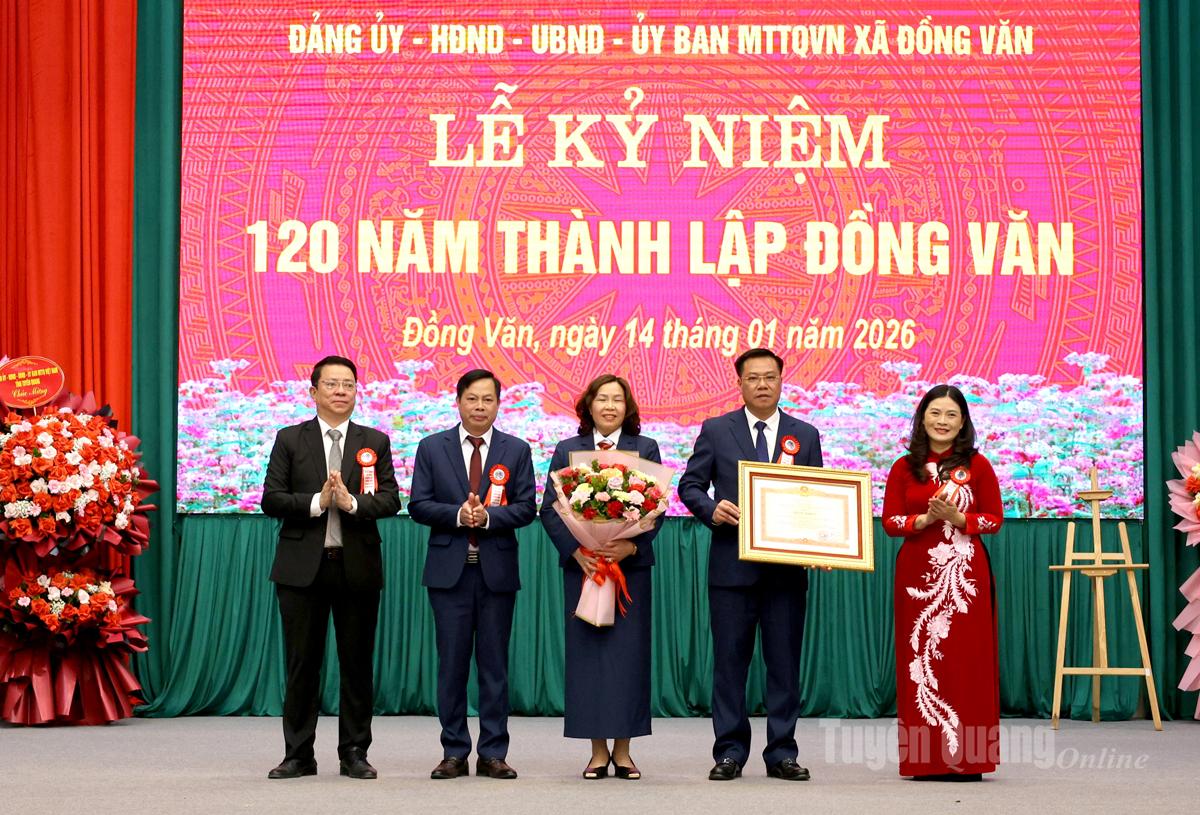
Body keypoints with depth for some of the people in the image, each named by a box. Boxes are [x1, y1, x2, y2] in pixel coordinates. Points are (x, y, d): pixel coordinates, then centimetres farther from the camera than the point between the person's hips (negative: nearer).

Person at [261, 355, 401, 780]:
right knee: (302, 662, 3)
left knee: (357, 662, 4)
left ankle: (354, 753, 12)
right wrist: (316, 502, -15)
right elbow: (271, 499, -1)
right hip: (302, 566, -1)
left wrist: (352, 502, -17)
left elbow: (390, 499, 1)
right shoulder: (290, 440, 6)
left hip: (357, 566, 1)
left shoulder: (375, 442, 9)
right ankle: (298, 754, 10)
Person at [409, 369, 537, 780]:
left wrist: (488, 515, -16)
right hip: (449, 569, 0)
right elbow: (418, 505, 1)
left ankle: (493, 754, 8)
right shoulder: (432, 448, 6)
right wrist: (457, 514, -15)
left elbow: (526, 507, 1)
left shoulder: (517, 450, 6)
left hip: (497, 570, 0)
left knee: (494, 664, 3)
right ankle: (454, 753, 9)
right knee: (452, 663, 2)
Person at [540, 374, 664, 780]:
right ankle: (598, 750, 6)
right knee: (586, 652, 0)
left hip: (631, 564, 0)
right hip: (581, 565, 0)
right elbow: (550, 509, 3)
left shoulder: (645, 449, 7)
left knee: (628, 653, -2)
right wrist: (576, 549, -11)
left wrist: (632, 545, -15)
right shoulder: (567, 451, 8)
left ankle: (623, 749, 5)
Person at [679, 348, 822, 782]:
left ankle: (782, 753, 9)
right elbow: (690, 485, 5)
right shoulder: (716, 431, 5)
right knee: (729, 661, 2)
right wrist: (711, 509, -16)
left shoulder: (805, 435, 10)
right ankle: (730, 752, 8)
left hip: (786, 565, 1)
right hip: (732, 563, -1)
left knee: (785, 663, 3)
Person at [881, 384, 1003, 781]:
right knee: (920, 659, 2)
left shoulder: (977, 465, 2)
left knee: (965, 659, -3)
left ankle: (966, 757, 1)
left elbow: (995, 519, 2)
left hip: (964, 573, -2)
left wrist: (957, 518, -15)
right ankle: (925, 758, 6)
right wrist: (924, 519, -13)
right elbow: (889, 521, 4)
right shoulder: (904, 468, 7)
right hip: (918, 573, 2)